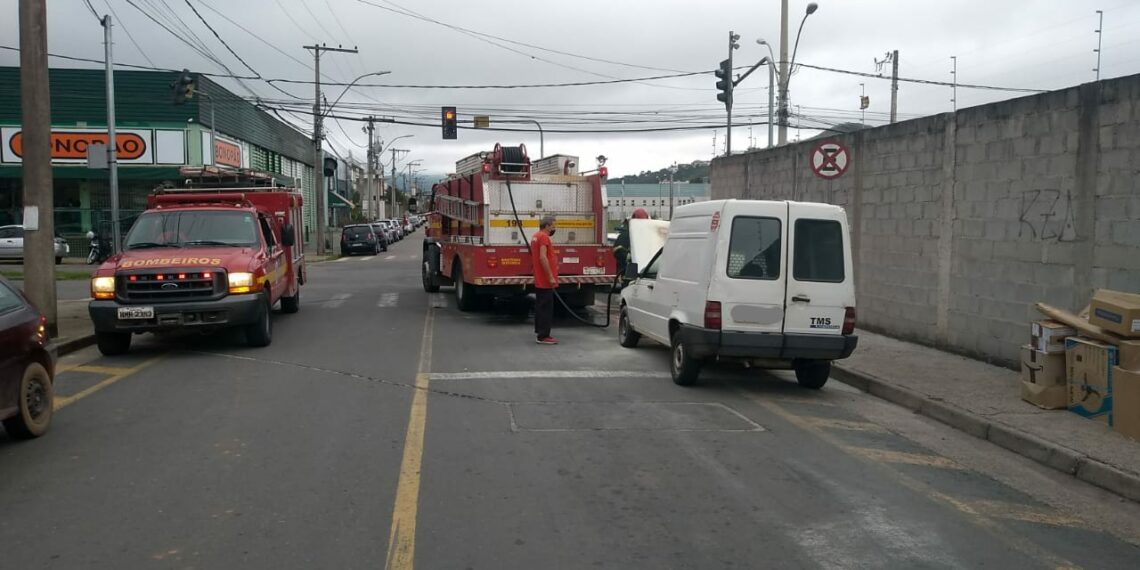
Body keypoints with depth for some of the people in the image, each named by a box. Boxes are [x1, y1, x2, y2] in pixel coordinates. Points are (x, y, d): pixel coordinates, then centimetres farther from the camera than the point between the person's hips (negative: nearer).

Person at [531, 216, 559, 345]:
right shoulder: (543, 237, -17)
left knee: (540, 305, 19)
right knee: (546, 308, -9)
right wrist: (551, 277, -25)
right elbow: (543, 258, -26)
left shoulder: (536, 236, 15)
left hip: (539, 280, 10)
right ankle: (543, 336, -10)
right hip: (545, 280, -10)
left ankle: (539, 330, 29)